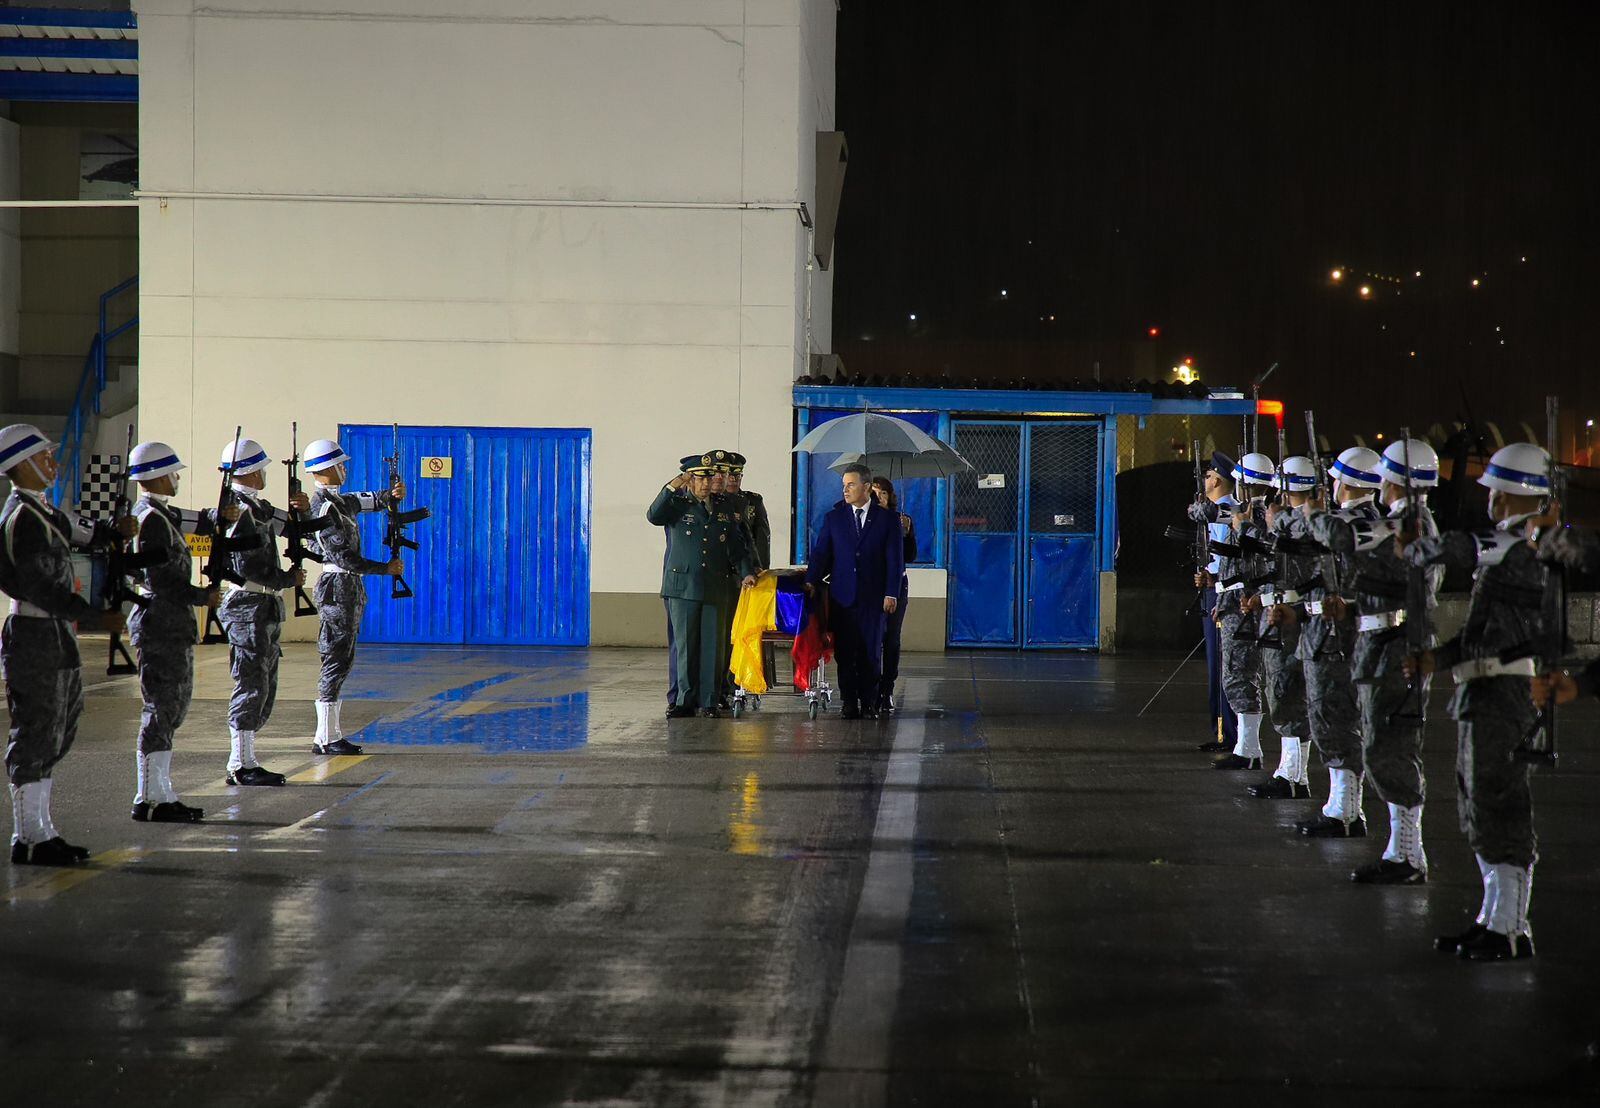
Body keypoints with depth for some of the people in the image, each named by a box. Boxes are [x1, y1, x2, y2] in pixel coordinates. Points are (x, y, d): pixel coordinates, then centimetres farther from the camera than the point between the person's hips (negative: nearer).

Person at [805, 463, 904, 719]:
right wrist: (811, 582, -9)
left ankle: (869, 703, 8)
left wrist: (891, 593, -5)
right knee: (844, 652, 1)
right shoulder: (833, 518, 8)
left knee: (871, 651, 0)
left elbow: (895, 559, 2)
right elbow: (820, 552, 5)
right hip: (842, 595, 1)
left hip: (873, 596, -1)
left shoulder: (887, 519, 4)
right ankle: (849, 703, 8)